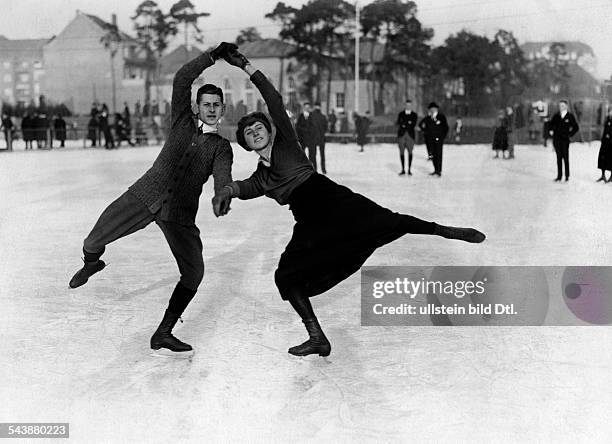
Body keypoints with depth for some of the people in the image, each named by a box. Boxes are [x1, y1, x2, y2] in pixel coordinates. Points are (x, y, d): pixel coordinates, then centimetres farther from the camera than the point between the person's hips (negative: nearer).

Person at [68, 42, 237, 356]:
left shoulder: (222, 147, 9)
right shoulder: (183, 121, 11)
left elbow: (222, 178, -11)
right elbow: (181, 81, -2)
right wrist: (213, 57, -10)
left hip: (180, 213, 1)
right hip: (147, 193, 0)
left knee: (194, 273, -11)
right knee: (96, 239, -7)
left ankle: (163, 336, 4)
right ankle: (91, 262, 34)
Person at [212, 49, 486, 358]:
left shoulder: (285, 141, 11)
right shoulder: (261, 176, 21)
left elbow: (275, 100, 1)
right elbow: (246, 187, -2)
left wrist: (247, 68, -2)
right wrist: (228, 190, -25)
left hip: (327, 198, -5)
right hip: (310, 223, 5)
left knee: (384, 220, -25)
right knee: (286, 276, -1)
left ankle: (448, 231, -24)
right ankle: (317, 339, 5)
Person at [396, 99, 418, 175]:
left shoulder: (414, 115, 8)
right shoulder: (401, 114, 11)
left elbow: (413, 125, -3)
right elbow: (398, 123, -1)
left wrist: (404, 125, -10)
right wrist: (408, 123, -13)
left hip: (410, 135, -1)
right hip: (401, 135, 1)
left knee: (410, 152, -3)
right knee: (401, 152, 0)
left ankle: (409, 170, 3)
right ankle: (403, 170, 6)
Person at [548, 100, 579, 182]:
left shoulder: (570, 116, 0)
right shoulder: (556, 115, 9)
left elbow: (576, 127, 4)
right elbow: (551, 124, 23)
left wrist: (569, 134, 0)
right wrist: (550, 130, 8)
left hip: (565, 139, -3)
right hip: (556, 139, 3)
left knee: (565, 158, -1)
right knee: (559, 157, 6)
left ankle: (567, 176, 6)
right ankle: (559, 176, 10)